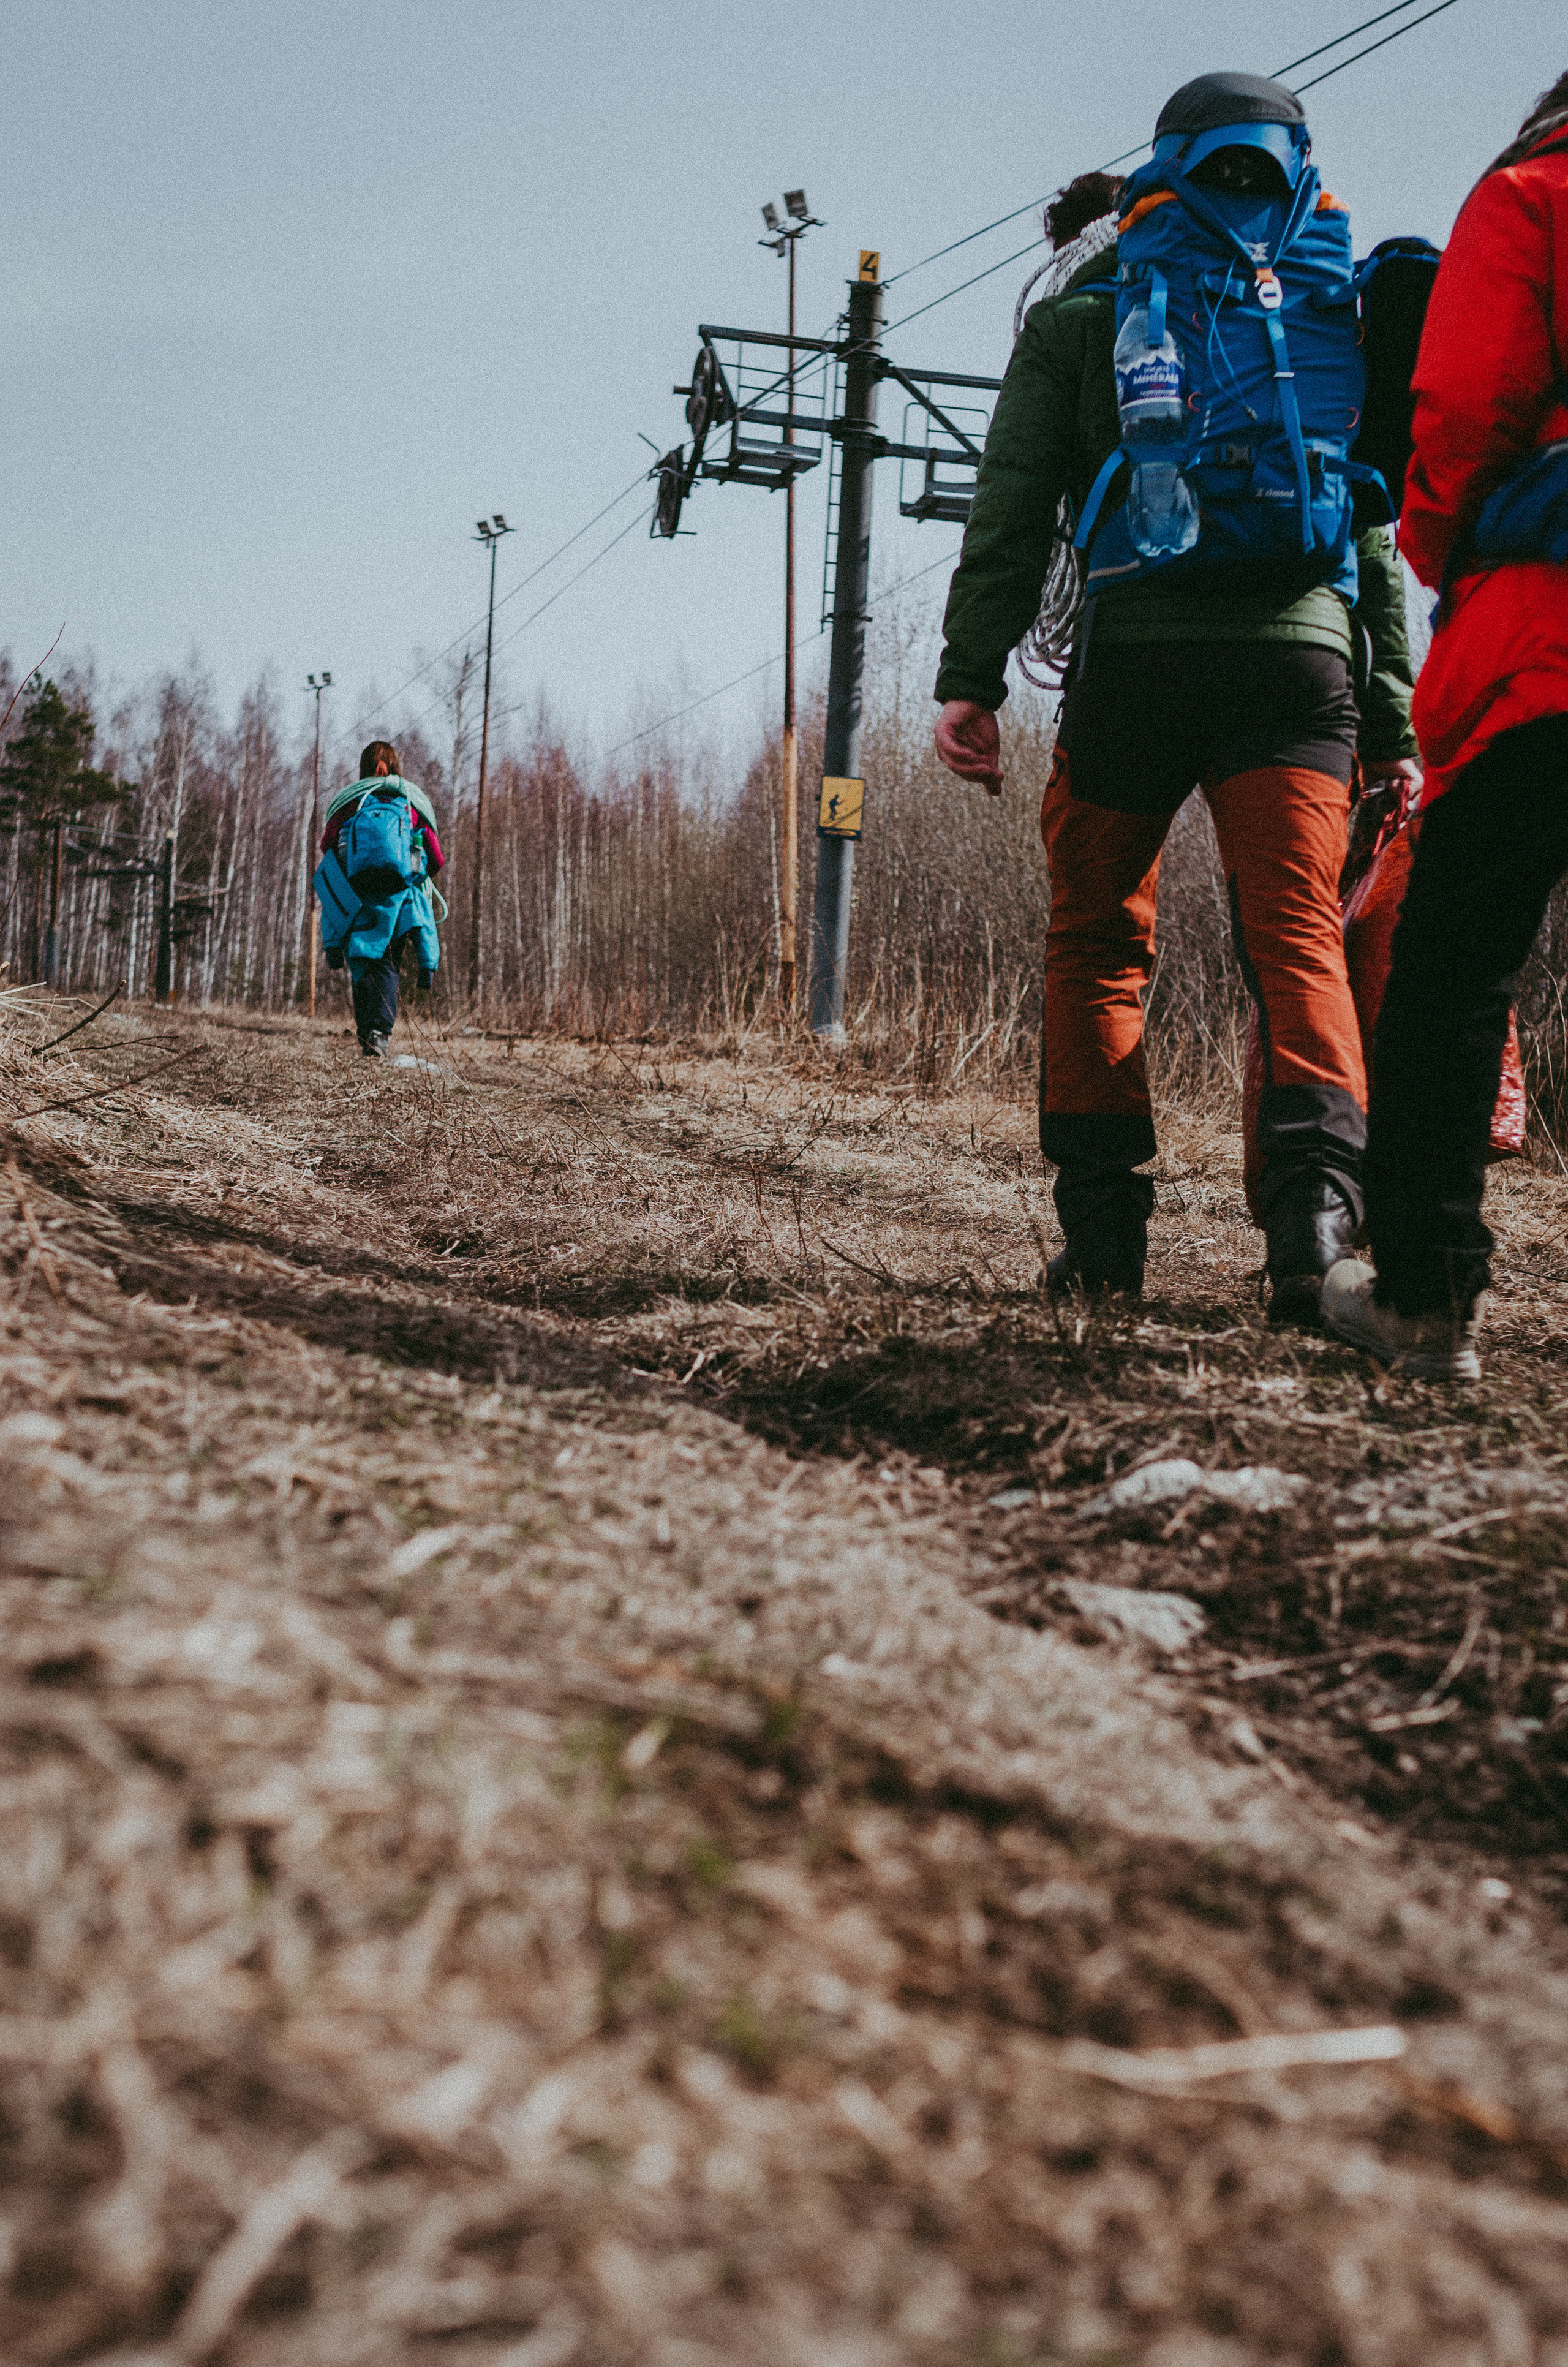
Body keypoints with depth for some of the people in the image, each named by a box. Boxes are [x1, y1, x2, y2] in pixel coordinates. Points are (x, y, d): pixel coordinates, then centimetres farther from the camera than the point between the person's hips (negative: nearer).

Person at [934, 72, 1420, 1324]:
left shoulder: (1079, 319, 16)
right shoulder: (1330, 320, 22)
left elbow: (1011, 516, 4)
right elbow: (1380, 537, 17)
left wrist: (971, 679, 1)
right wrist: (1393, 721, 17)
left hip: (1137, 656, -1)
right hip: (1299, 657, 1)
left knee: (1097, 940, 9)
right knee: (1299, 936, -6)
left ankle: (1104, 1221, 2)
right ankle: (1318, 1191, -28)